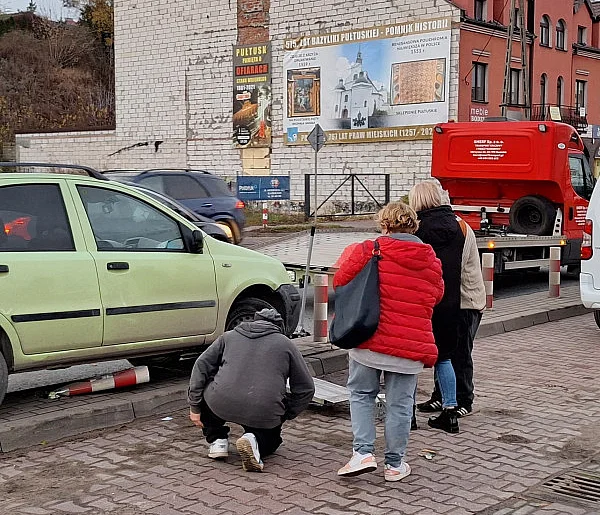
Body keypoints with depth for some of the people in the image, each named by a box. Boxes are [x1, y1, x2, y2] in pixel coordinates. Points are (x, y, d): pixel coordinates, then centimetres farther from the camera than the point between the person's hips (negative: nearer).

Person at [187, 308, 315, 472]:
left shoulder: (229, 336, 22)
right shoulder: (286, 344, 17)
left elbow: (201, 365, 16)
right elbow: (306, 388, 16)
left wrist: (195, 406, 18)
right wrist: (285, 415, 24)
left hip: (221, 405, 1)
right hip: (265, 414, 0)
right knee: (271, 439, 30)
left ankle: (217, 440, 20)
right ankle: (255, 442, -4)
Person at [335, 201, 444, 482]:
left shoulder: (368, 251, -7)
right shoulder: (432, 261, 6)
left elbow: (341, 281, -2)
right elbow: (436, 295, 17)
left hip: (369, 341, -2)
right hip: (410, 347, 2)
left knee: (361, 394, 15)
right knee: (399, 404, 11)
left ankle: (362, 452, 4)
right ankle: (394, 464, 18)